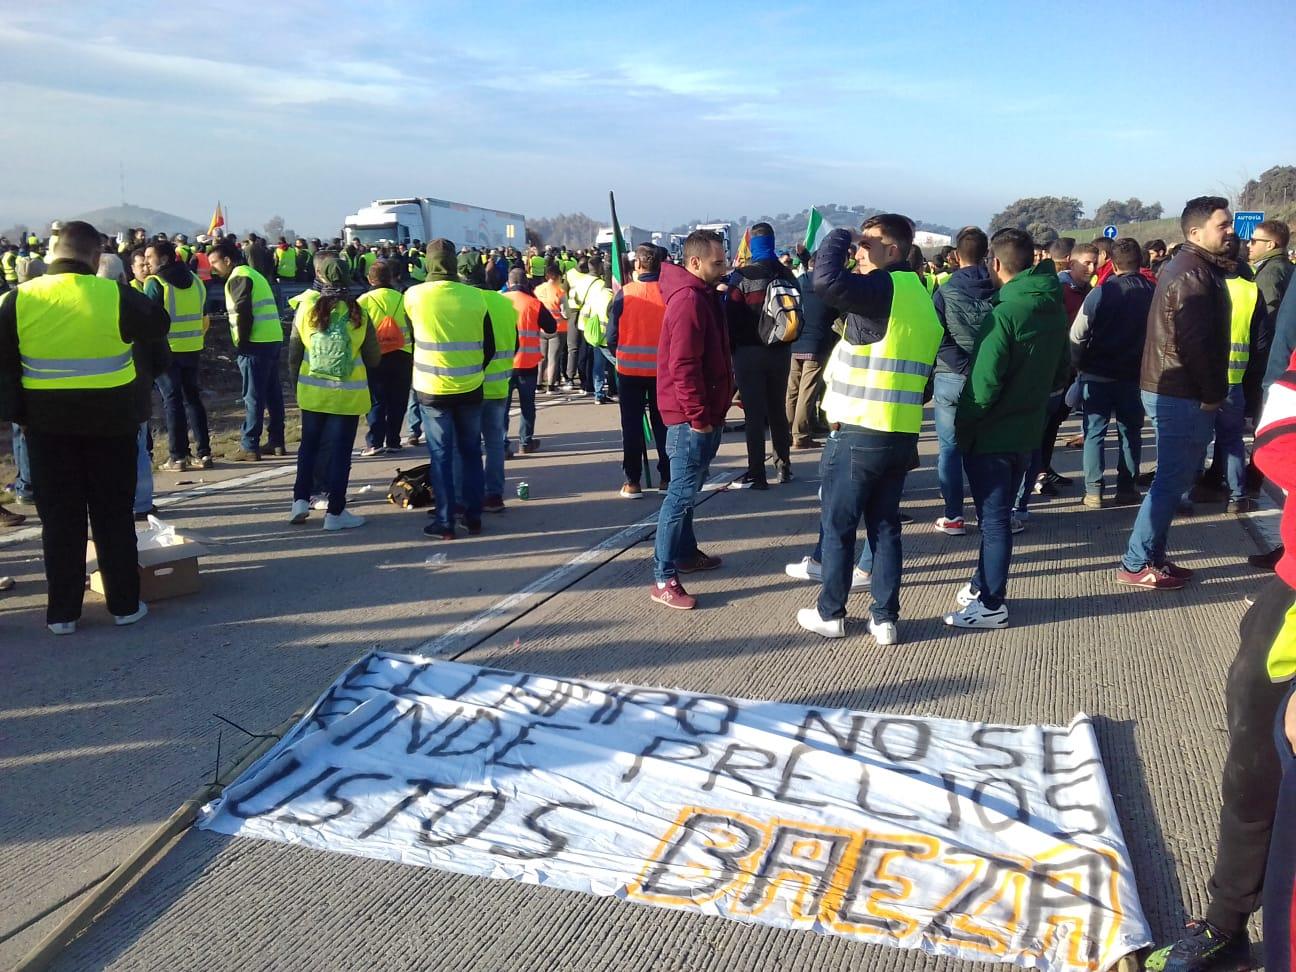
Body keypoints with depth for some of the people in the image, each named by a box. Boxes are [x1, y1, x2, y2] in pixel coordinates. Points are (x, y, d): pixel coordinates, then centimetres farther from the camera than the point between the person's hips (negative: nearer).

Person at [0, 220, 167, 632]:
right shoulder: (114, 294, -11)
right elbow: (158, 324, 5)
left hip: (48, 421, 1)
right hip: (110, 419, -1)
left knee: (59, 517, 9)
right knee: (114, 514, 10)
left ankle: (62, 611, 14)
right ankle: (125, 604, 16)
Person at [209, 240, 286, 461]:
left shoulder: (238, 277, -7)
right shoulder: (254, 274, 21)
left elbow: (244, 313, -16)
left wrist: (240, 343, -11)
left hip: (255, 343, -9)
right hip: (273, 339, 9)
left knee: (253, 396, -5)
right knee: (273, 393, 12)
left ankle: (249, 447, -1)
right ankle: (276, 442, 18)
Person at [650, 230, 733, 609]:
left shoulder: (704, 295, 14)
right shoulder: (689, 300, -19)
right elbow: (682, 366, -24)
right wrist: (698, 417, -21)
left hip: (704, 412, 10)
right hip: (692, 417, -10)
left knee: (687, 489, 20)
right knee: (682, 493, -8)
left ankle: (686, 552, 34)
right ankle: (663, 578, -4)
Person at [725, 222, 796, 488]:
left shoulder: (742, 276, -10)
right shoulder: (787, 276, 6)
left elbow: (730, 316, -10)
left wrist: (729, 348, -2)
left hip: (749, 352, -5)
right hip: (781, 351, 5)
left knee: (754, 413, -3)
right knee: (778, 409, 16)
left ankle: (756, 474, -3)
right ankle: (784, 465, 22)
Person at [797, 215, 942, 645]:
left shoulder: (883, 289, -13)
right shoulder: (923, 299, 14)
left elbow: (827, 281, -29)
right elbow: (923, 375, 16)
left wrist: (838, 238, -11)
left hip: (858, 434, -8)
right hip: (901, 435, 8)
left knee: (837, 526, 6)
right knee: (885, 526, 14)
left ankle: (830, 614, 17)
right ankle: (885, 618, 17)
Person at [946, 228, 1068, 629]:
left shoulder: (1003, 313, -21)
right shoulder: (1054, 308, 5)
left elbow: (984, 383, -23)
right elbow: (1061, 371, 13)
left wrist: (962, 423, -11)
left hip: (992, 432, -8)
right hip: (1028, 429, 8)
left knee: (994, 518, 1)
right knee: (998, 513, 19)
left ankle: (991, 604, 10)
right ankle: (985, 585, 32)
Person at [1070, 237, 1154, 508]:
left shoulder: (1099, 294, -12)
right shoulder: (1152, 294, -4)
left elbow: (1077, 336, -10)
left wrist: (1079, 366, 3)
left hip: (1098, 375, -2)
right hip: (1135, 375, 3)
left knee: (1094, 433, 4)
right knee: (1131, 432, 14)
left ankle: (1093, 491, 1)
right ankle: (1127, 489, 16)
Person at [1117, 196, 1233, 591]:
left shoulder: (1184, 266, 16)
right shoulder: (1194, 275, -17)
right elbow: (1196, 343, -23)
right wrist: (1212, 394, -15)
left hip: (1168, 391, 11)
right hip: (1183, 396, -11)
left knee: (1172, 479, 16)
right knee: (1172, 481, -4)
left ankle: (1153, 557, 25)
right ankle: (1136, 565, 3)